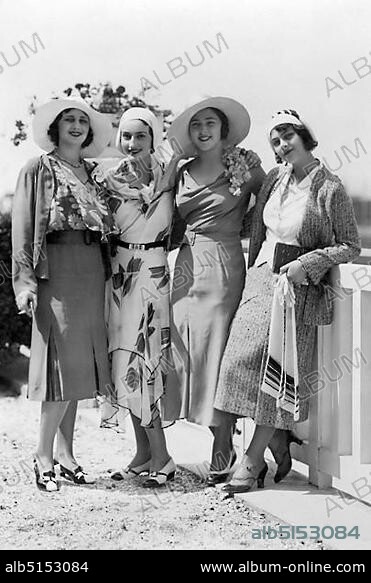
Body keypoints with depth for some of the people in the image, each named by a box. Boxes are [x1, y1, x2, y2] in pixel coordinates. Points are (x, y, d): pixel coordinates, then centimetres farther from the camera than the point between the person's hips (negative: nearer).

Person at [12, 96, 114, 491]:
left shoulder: (90, 173, 18)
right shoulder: (38, 170, 3)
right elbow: (23, 227, -3)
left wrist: (105, 274, 6)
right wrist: (25, 280, -12)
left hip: (91, 270, 5)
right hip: (56, 268, -5)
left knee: (80, 362, 5)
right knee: (64, 362, -10)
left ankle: (65, 452, 13)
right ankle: (43, 456, 0)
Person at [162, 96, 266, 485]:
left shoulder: (244, 166, 1)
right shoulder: (182, 174, 12)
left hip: (223, 267, -5)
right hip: (186, 267, 5)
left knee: (218, 355, -5)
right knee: (189, 355, 3)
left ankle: (222, 455, 4)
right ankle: (222, 447, 14)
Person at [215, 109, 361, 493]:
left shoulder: (329, 189, -9)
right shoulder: (274, 180, 8)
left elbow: (351, 246, -5)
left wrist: (306, 263, -15)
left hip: (297, 289, -6)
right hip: (260, 279, 6)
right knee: (246, 361, 0)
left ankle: (252, 461, 6)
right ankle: (281, 451, 14)